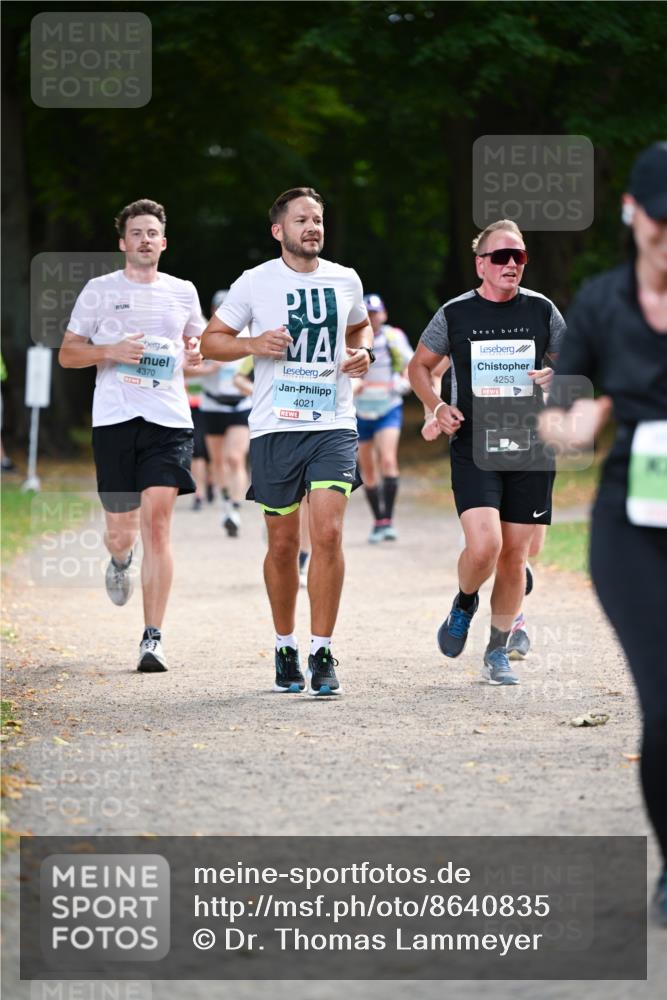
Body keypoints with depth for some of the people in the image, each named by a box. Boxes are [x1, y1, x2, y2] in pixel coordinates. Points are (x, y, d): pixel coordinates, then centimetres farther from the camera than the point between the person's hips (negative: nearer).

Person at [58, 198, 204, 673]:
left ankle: (152, 639, -11)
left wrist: (196, 353, 3)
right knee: (121, 531, 2)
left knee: (157, 524, -12)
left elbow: (196, 342, 27)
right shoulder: (99, 290, 7)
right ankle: (120, 561, 43)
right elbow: (67, 353, 8)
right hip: (114, 419, 0)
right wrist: (111, 351, -10)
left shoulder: (183, 292, 13)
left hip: (169, 420, 0)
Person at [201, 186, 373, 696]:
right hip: (275, 426, -1)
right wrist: (254, 344, -12)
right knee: (283, 542, 5)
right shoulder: (255, 282, 0)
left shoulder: (345, 280, 8)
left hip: (334, 426, 1)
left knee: (328, 533, -14)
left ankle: (322, 654, -9)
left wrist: (362, 352, 6)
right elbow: (211, 341, 6)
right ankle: (286, 647, 23)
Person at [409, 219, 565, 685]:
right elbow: (420, 366, 14)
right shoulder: (455, 314, 1)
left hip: (530, 450, 2)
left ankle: (498, 652, 20)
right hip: (474, 449, -2)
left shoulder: (542, 310, 4)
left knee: (514, 555, 5)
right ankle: (464, 604, 15)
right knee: (484, 546, -18)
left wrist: (556, 377, -8)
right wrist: (437, 407, -3)